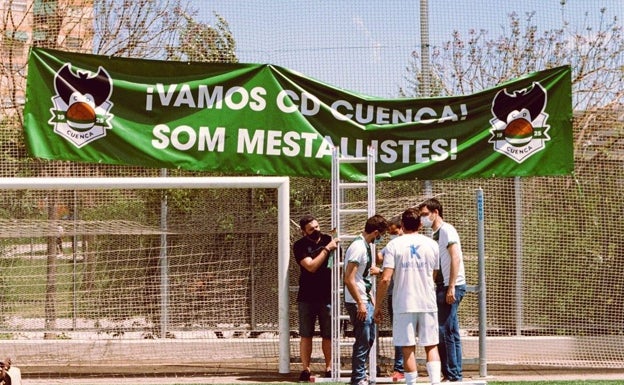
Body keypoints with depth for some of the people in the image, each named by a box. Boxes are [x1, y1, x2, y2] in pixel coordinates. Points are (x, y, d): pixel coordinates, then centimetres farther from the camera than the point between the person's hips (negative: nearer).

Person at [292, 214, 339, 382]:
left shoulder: (328, 239, 4)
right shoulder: (299, 246, -3)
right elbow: (311, 266, -16)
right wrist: (327, 249, -17)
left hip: (327, 296, 1)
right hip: (307, 297, -1)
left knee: (328, 335, 3)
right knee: (305, 335, 2)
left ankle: (329, 368, 10)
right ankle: (305, 369, 7)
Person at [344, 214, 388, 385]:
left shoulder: (365, 246, 11)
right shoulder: (358, 247, -20)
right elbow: (349, 279, -24)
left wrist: (370, 297, 21)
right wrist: (360, 304, -21)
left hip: (365, 301, 10)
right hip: (357, 303, -10)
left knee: (369, 338, 18)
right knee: (363, 341, -4)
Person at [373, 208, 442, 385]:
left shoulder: (394, 245, -4)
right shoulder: (431, 244, 5)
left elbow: (385, 279, -10)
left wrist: (378, 306, -3)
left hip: (403, 304, -2)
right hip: (428, 303, 2)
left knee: (408, 349, 3)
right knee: (431, 346, 8)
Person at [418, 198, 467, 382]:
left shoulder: (446, 230, -9)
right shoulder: (435, 234, 18)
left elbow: (456, 258, -17)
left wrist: (451, 287, -21)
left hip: (452, 287, -9)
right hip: (442, 287, 9)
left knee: (446, 331, -8)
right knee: (449, 331, 11)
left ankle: (454, 374, -4)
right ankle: (450, 373, 15)